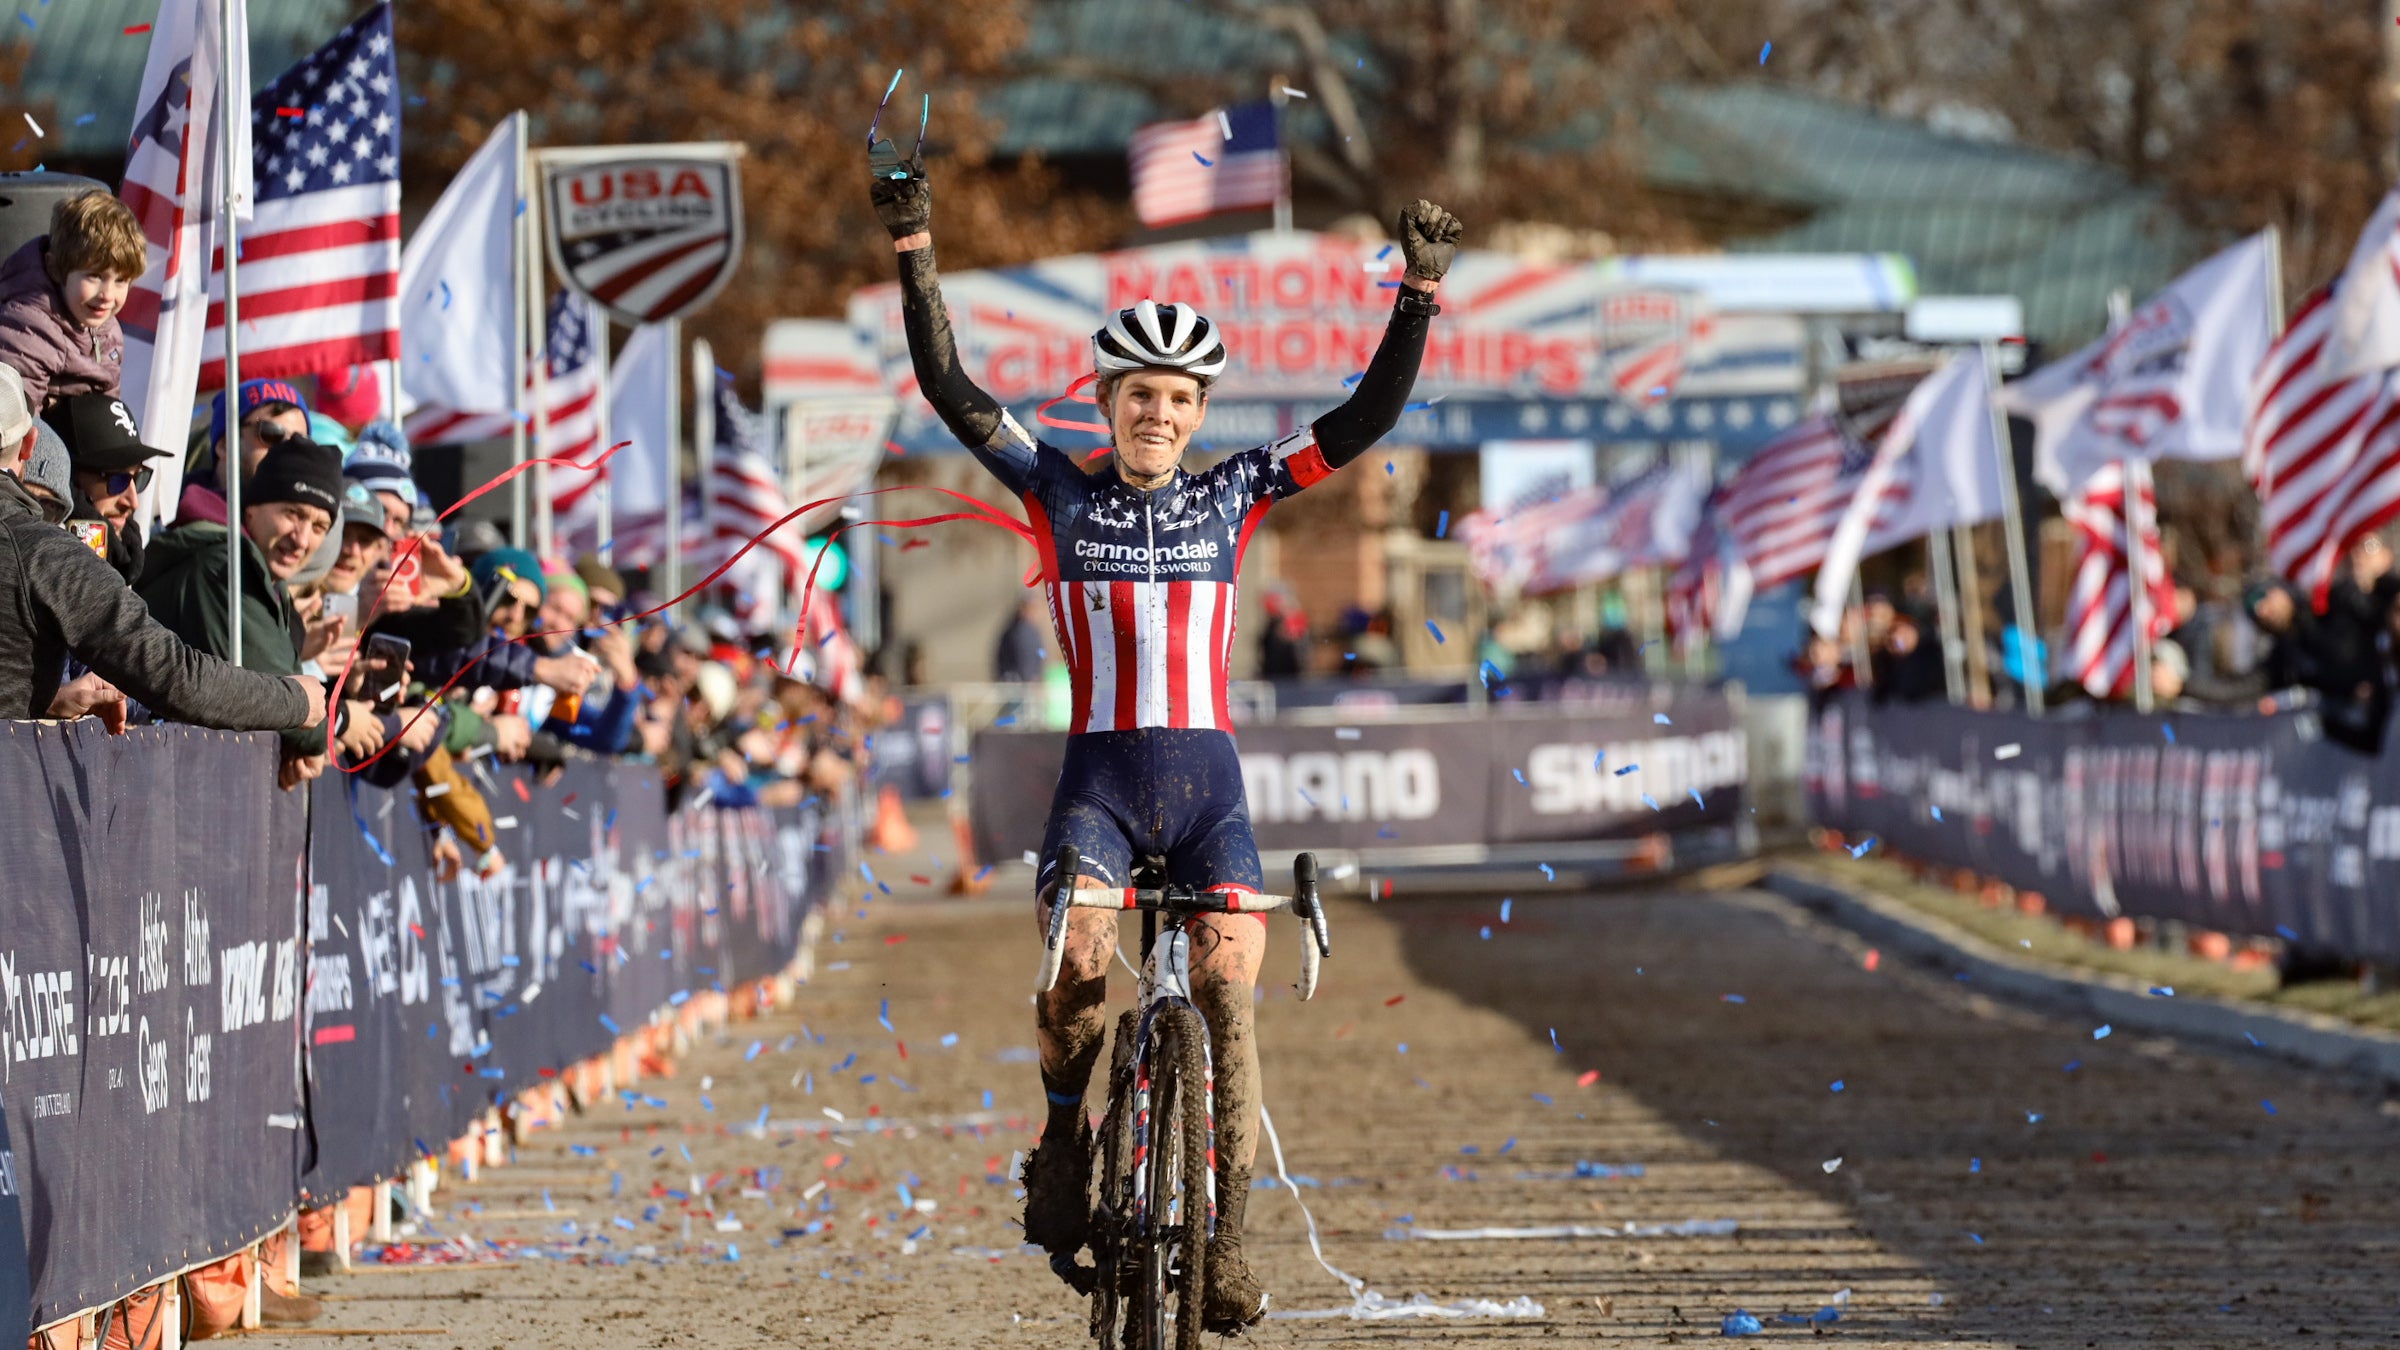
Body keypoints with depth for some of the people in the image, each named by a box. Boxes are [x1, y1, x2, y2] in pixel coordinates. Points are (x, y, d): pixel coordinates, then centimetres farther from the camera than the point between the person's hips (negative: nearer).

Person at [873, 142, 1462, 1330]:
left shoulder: (1232, 494, 8)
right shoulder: (1061, 492, 5)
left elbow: (1364, 421, 3)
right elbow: (952, 393, -2)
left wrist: (1419, 296, -7)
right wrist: (914, 255, -10)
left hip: (1208, 781, 1)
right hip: (1100, 776, -1)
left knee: (1227, 987, -12)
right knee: (1075, 959, -25)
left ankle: (1223, 1234, -7)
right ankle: (1064, 1133, 3)